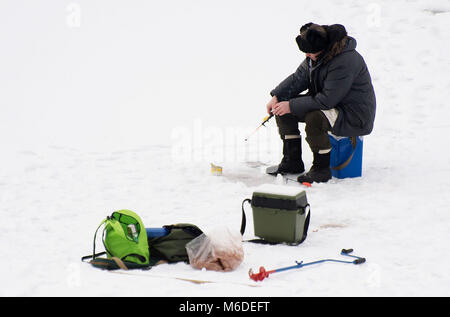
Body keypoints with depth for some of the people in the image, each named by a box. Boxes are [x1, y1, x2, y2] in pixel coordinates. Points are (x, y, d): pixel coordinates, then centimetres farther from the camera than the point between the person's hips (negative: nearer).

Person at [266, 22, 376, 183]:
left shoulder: (345, 62, -30)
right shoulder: (317, 55, -2)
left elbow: (326, 100, -31)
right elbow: (299, 78, 10)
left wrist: (291, 106, -26)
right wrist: (277, 96, -5)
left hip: (354, 117, -10)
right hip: (327, 102, 10)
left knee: (314, 118, -35)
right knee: (283, 107, 2)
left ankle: (322, 168, -16)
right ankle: (292, 161, 10)